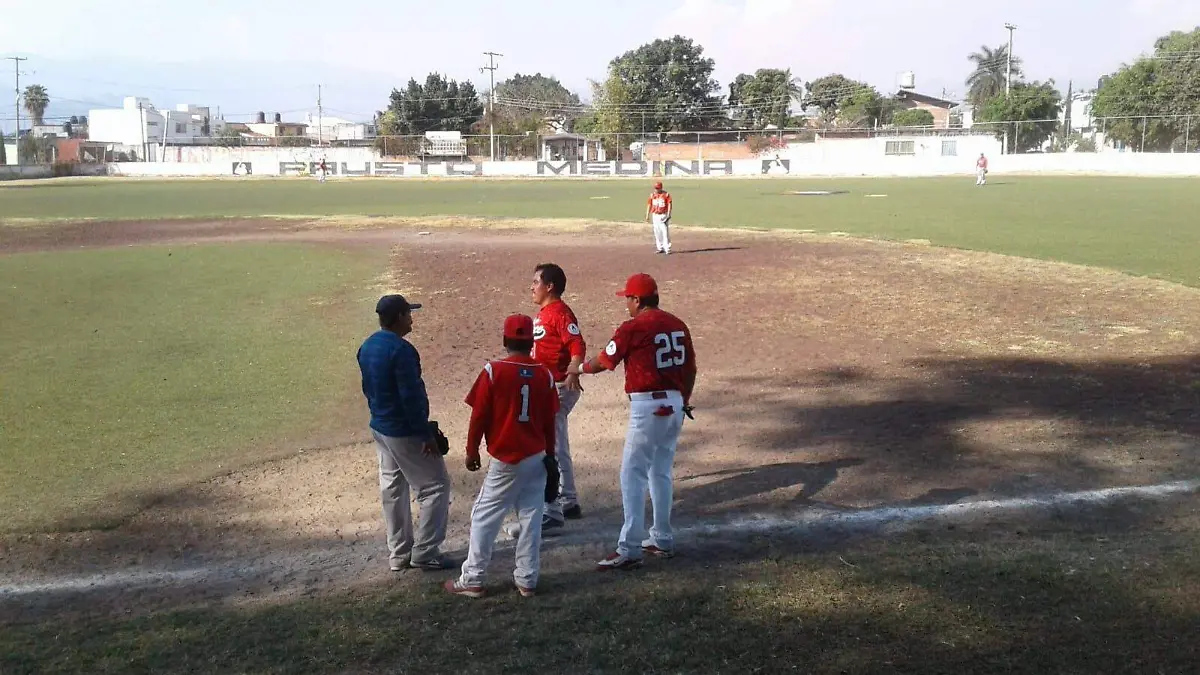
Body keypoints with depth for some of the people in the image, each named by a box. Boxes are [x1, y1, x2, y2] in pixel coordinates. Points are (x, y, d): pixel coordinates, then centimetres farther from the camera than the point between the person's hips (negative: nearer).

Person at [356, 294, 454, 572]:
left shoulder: (367, 347, 6)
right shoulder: (401, 350, -23)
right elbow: (411, 397, -24)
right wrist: (426, 435, -19)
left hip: (380, 428, 9)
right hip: (404, 432, -9)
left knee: (392, 488, 16)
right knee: (436, 486, 1)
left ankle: (398, 553, 24)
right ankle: (424, 553, 3)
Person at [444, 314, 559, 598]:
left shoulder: (493, 371, -11)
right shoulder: (544, 374, 1)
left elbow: (479, 416, -8)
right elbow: (549, 421, 6)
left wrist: (471, 450, 4)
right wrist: (549, 455, 17)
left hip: (505, 460, -4)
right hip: (537, 458, 4)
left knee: (484, 517, 5)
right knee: (531, 518, 10)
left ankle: (472, 581, 8)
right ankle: (527, 580, 14)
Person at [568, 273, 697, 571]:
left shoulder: (633, 328, -10)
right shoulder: (677, 325, 9)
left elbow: (603, 362, 0)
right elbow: (690, 368, 14)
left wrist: (579, 368, 19)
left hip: (648, 407, -8)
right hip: (675, 405, 8)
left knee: (632, 476, -4)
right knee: (661, 473, 19)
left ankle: (629, 550, -6)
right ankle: (663, 540, 26)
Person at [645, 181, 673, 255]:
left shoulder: (666, 194, -4)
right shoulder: (652, 195, 8)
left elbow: (669, 204, -8)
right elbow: (649, 205, 11)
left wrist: (668, 214, -19)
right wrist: (647, 215, 6)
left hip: (663, 215, -4)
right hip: (655, 216, 5)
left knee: (665, 232, -10)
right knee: (657, 233, 7)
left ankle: (667, 249, -10)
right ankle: (660, 248, 16)